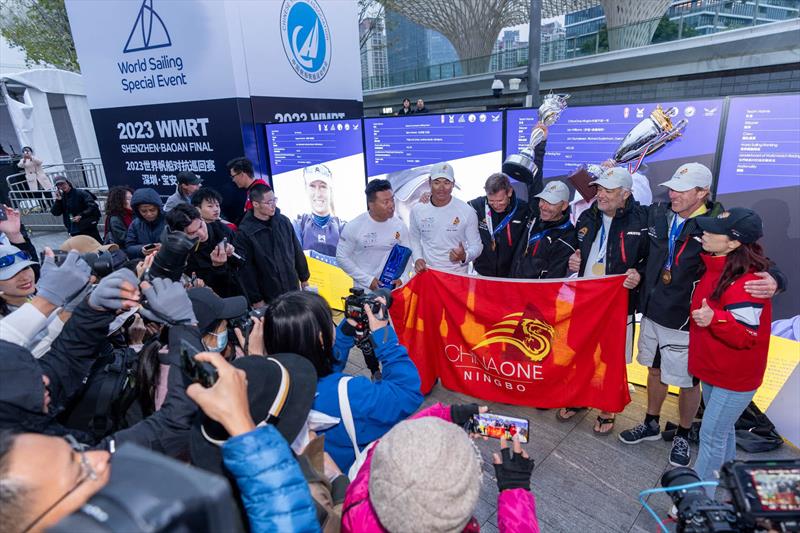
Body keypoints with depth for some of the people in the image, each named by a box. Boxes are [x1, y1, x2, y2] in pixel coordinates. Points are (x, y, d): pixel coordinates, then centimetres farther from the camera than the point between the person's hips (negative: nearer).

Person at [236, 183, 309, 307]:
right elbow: (246, 270, -11)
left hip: (293, 290, 4)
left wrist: (304, 278, 13)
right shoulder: (244, 233, -13)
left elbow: (297, 251, 10)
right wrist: (256, 299, -10)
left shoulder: (283, 221, 0)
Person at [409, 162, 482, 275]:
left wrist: (464, 256, -25)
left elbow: (476, 245, -5)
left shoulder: (468, 212, -12)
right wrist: (417, 258, -5)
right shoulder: (417, 210, -5)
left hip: (457, 274, -2)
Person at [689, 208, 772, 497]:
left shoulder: (745, 283, -30)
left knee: (711, 435, 3)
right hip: (714, 368, 9)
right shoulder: (716, 266, -1)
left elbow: (748, 334, -28)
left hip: (734, 376, -9)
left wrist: (714, 318, -42)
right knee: (722, 429, 26)